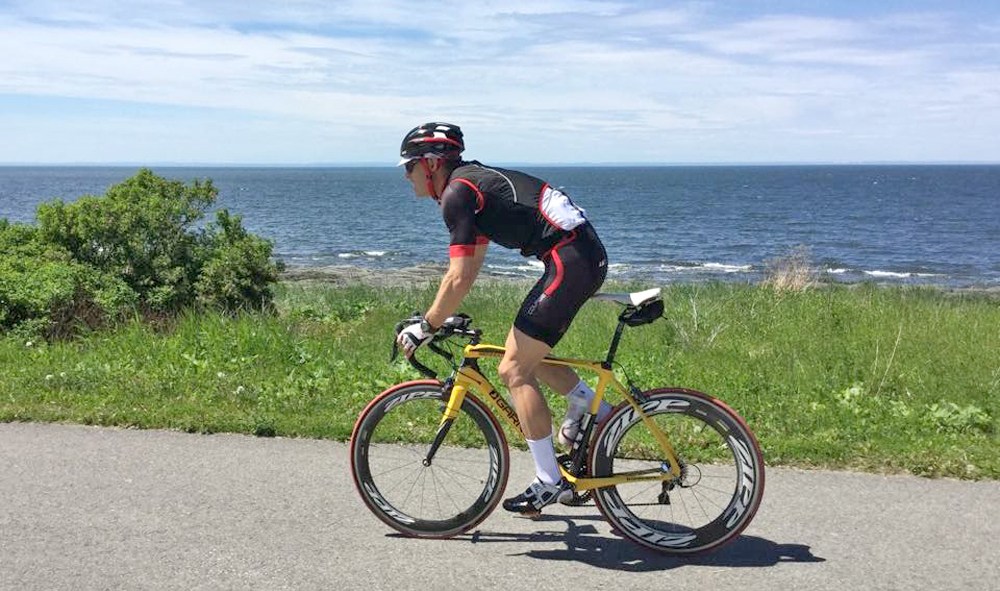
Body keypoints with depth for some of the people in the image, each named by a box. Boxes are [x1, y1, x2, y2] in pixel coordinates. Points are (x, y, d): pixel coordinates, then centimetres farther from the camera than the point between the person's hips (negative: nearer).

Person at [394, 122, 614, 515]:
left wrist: (425, 327, -3)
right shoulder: (475, 181, 21)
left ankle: (550, 483, 0)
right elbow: (467, 270, 26)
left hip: (569, 261, -10)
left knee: (514, 370, -5)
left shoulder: (458, 193, -9)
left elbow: (459, 278, -14)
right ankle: (594, 407, 22)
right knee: (522, 351, 19)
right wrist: (437, 318, 27)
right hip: (588, 255, 10)